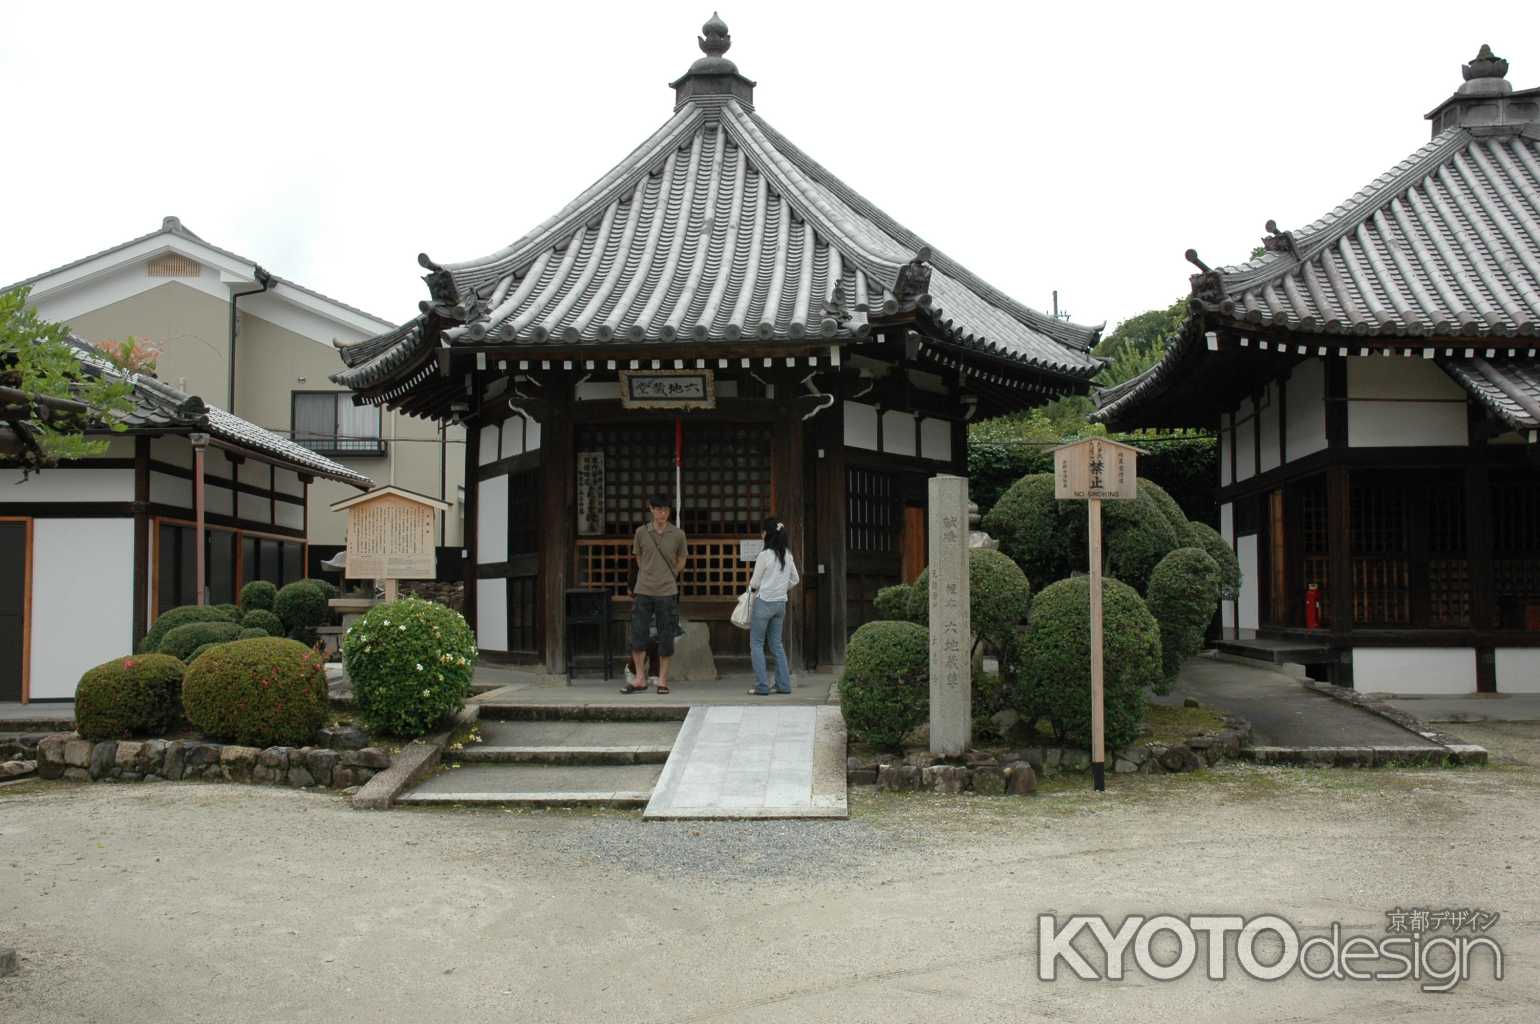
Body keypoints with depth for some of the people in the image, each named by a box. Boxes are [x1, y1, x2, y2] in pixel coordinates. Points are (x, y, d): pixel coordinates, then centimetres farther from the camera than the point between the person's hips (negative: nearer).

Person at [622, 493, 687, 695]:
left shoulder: (677, 534, -1)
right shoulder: (641, 532, 1)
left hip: (667, 592, -1)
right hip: (643, 590, 1)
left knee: (666, 638, 3)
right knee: (637, 634, -2)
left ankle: (663, 680, 12)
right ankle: (640, 679, 7)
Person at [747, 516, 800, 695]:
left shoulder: (764, 555, -15)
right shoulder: (788, 555, 4)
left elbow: (754, 582, -9)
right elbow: (795, 580, 12)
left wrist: (751, 588, 12)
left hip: (764, 602, -6)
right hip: (781, 603, 6)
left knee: (756, 644, 2)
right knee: (777, 644, 14)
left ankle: (762, 686, -3)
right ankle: (784, 684, 12)